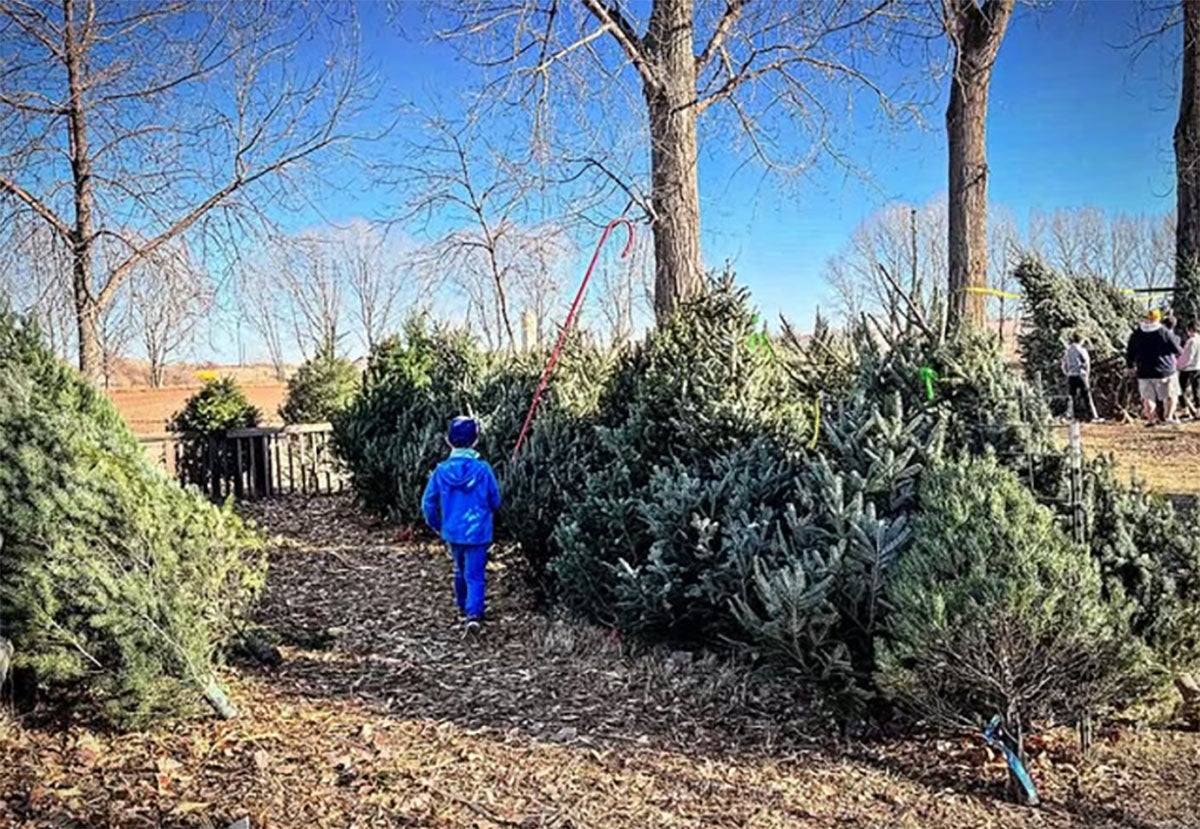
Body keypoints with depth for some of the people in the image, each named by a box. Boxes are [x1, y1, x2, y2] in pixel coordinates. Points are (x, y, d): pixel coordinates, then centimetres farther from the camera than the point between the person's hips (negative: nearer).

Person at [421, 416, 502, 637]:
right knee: (475, 575, 0)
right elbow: (495, 501, -3)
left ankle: (463, 607, 41)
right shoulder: (483, 469, -13)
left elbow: (428, 503, -2)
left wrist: (436, 525, 15)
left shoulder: (442, 471, -8)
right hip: (478, 532, -3)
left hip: (453, 532, 3)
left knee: (460, 571, 25)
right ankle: (473, 615, -17)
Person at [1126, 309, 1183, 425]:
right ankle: (1169, 416, 4)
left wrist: (1131, 366, 21)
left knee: (1148, 396, 11)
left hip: (1144, 373, 3)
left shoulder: (1136, 334, 1)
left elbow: (1129, 352, 8)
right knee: (1170, 394, 11)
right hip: (1165, 371, -3)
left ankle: (1150, 419, 7)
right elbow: (1177, 350, -6)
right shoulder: (1164, 332, -9)